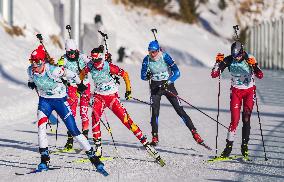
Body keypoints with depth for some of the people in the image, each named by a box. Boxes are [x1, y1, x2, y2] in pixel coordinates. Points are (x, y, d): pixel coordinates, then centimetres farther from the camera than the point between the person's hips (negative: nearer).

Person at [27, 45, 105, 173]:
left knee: (73, 130, -6)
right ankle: (44, 159, -13)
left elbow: (70, 74, -11)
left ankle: (92, 156, 4)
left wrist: (79, 84, 1)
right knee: (41, 125, -20)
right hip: (44, 100, 4)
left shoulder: (53, 70, -28)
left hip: (60, 100, -4)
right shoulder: (31, 70, -13)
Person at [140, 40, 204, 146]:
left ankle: (194, 133, 0)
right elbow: (143, 76, -6)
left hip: (168, 85, -1)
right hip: (155, 87, 1)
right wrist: (147, 76, -30)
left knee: (180, 110, -5)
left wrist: (168, 82, -33)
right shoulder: (147, 60, -7)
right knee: (155, 111, -14)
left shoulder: (165, 57, -15)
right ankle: (155, 137, -7)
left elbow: (177, 72, -19)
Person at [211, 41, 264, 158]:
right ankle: (229, 147, -4)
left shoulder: (249, 59, -16)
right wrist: (218, 63, -28)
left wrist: (254, 65, -40)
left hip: (249, 91, -1)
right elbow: (214, 75, -12)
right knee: (235, 119, -9)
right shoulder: (229, 60, -12)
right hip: (236, 91, 1)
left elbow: (260, 76, -23)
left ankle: (244, 146, 2)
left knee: (246, 119, -8)